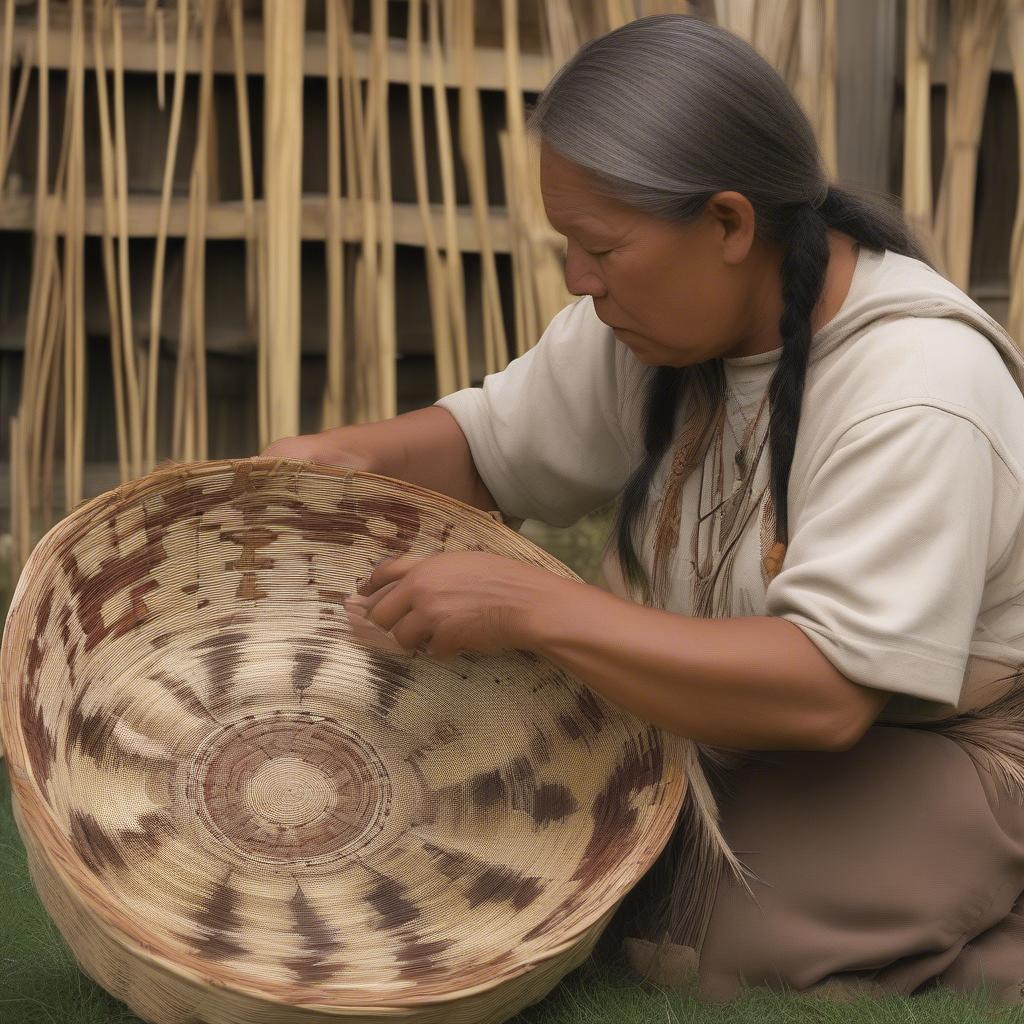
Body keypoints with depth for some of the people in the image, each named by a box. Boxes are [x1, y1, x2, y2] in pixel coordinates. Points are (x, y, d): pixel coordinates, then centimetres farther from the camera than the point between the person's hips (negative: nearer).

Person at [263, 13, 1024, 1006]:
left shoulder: (916, 391, -27)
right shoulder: (665, 310, -4)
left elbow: (826, 689, -35)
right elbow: (490, 446, 8)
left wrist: (529, 607, -34)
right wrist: (350, 456, -13)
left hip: (928, 761, -7)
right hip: (740, 718, 7)